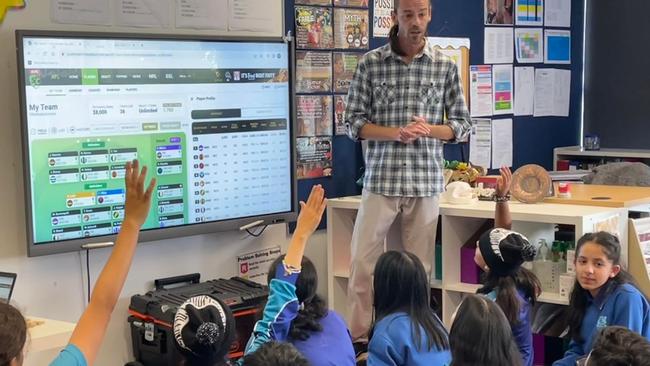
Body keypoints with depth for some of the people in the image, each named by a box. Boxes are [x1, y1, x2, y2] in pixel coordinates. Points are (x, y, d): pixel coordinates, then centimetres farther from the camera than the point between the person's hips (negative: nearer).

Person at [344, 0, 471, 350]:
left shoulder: (445, 66, 4)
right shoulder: (370, 63, 0)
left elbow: (462, 125, 7)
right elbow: (353, 124, 0)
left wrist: (429, 130, -12)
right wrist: (397, 133, -16)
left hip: (426, 180, 1)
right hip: (380, 178, -1)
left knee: (419, 266, 8)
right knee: (363, 263, 0)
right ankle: (358, 336, 12)